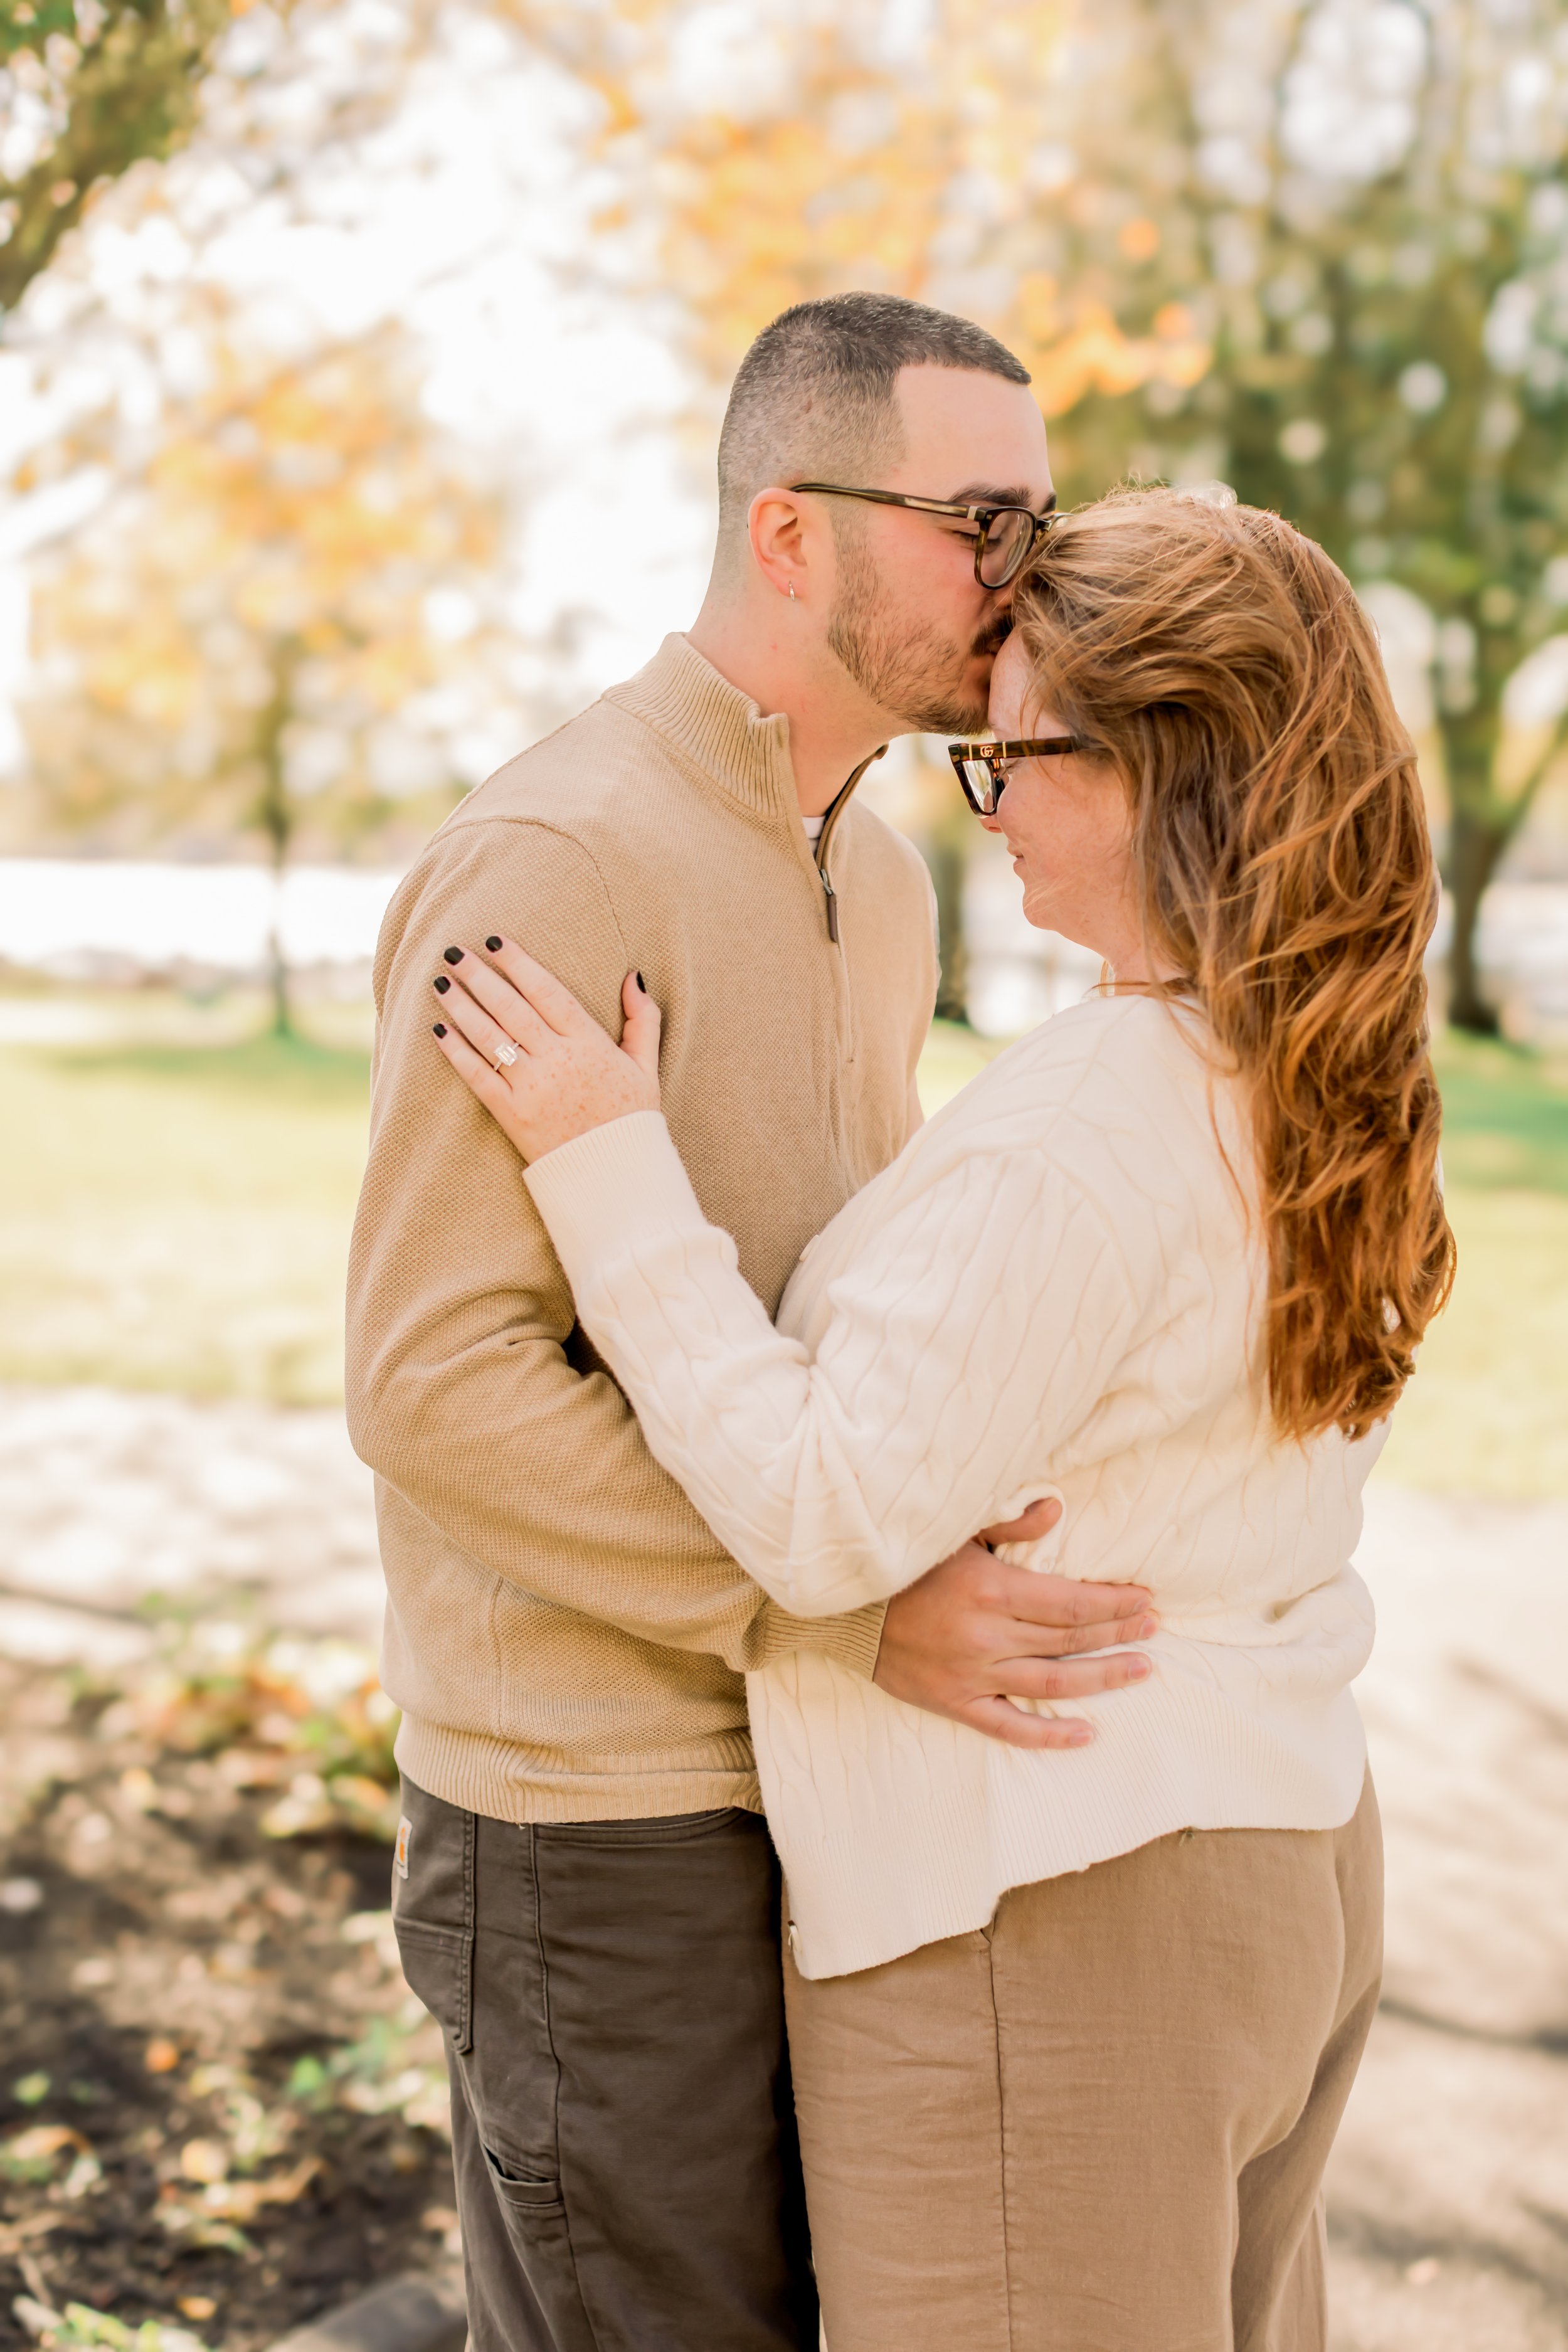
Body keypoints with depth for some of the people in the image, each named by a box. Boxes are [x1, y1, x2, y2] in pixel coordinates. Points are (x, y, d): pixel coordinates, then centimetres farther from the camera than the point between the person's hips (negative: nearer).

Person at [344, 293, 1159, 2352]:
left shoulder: (879, 875, 10)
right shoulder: (552, 863, -19)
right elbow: (435, 1381, -23)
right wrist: (855, 1614, -25)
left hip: (804, 1776, 8)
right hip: (604, 1816, -8)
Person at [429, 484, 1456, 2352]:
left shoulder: (1088, 1120, -26)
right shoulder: (1331, 1082, 2)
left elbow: (831, 1519, -25)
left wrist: (613, 1170, -21)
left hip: (1055, 1916, -9)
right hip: (1297, 1848, 9)